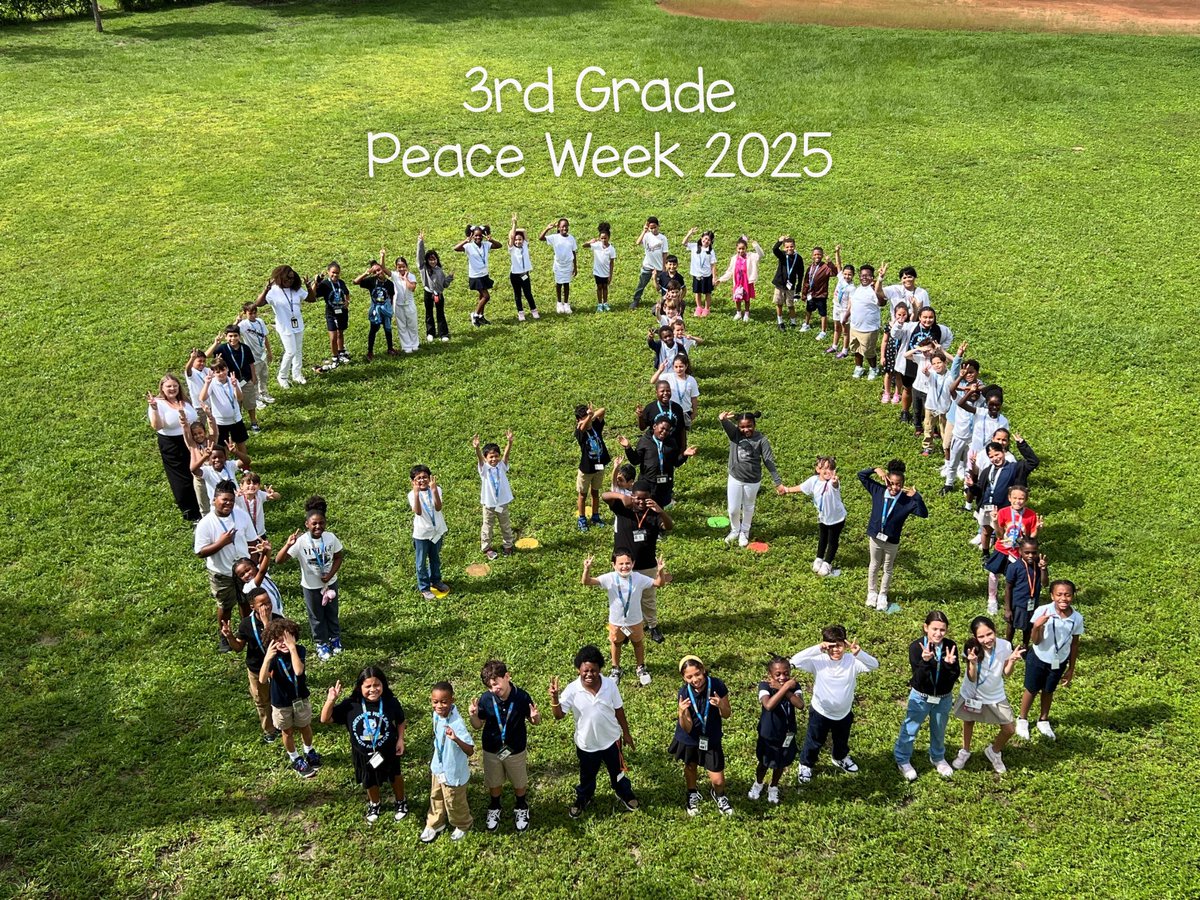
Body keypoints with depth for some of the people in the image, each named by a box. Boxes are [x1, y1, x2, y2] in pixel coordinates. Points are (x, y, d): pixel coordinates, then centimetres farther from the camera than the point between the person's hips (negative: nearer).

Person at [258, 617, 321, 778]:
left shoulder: (299, 650, -22)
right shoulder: (272, 655, -23)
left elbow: (298, 671, -40)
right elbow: (262, 680, -35)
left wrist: (292, 648, -44)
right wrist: (267, 659, -52)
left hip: (300, 698, 1)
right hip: (281, 702, -1)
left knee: (305, 727, 23)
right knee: (288, 731, 20)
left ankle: (309, 752, 50)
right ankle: (295, 759, 42)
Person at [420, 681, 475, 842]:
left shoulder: (457, 723, -36)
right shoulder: (437, 715, -13)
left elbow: (470, 751, -38)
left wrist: (456, 739, -55)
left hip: (454, 772, -7)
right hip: (439, 767, 7)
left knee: (454, 803, 19)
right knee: (436, 798, 28)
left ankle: (463, 825, 47)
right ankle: (435, 824, 53)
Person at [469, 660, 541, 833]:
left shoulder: (522, 697, -24)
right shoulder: (486, 699, -21)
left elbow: (534, 722, -8)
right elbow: (478, 725, -7)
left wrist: (535, 717, -32)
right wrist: (473, 715, -28)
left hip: (516, 750, -1)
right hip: (491, 750, 1)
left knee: (520, 783, 22)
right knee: (494, 783, 23)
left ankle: (521, 808, 50)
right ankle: (494, 808, 51)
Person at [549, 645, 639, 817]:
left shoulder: (610, 685, -20)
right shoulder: (572, 690, -24)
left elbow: (619, 710, -5)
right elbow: (559, 715, -23)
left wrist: (626, 733, 4)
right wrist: (554, 697, -41)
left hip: (611, 740, 1)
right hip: (586, 744, -1)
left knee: (617, 771, 25)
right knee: (587, 775, 24)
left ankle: (624, 794, 55)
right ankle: (583, 799, 54)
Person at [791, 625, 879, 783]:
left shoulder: (852, 660, -19)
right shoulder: (818, 661, -25)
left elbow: (874, 665, -28)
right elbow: (795, 661, -36)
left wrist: (859, 653, -45)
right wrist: (817, 649, -43)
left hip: (844, 713, 3)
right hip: (820, 712, -3)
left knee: (842, 741, 30)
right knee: (814, 743, 19)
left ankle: (840, 758, 61)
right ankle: (806, 764, 46)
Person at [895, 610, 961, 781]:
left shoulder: (950, 647, -16)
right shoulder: (916, 647, -23)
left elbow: (954, 677, -16)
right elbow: (919, 679, -26)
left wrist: (950, 664, -37)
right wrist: (925, 661, -44)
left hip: (944, 698, 3)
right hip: (920, 697, -2)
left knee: (939, 730, 23)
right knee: (910, 730, 10)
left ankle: (937, 758, 48)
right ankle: (902, 760, 33)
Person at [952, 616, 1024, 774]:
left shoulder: (1005, 646, -23)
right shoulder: (972, 649, -27)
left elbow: (1006, 674, -9)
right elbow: (972, 678, -25)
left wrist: (1011, 661, -28)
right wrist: (973, 663, -43)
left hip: (996, 696, 1)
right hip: (972, 694, -1)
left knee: (1009, 730, 4)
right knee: (968, 722, 22)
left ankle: (994, 752, 35)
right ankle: (965, 751, 50)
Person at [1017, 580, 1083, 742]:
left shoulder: (1077, 618, -18)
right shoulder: (1042, 612, -28)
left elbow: (1074, 645, -3)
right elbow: (1035, 641, -23)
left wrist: (1071, 669, 5)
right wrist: (1037, 626, -44)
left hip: (1059, 663, 2)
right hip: (1038, 660, -2)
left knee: (1048, 691, 24)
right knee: (1031, 690, 18)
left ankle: (1043, 720, 47)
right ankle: (1023, 720, 41)